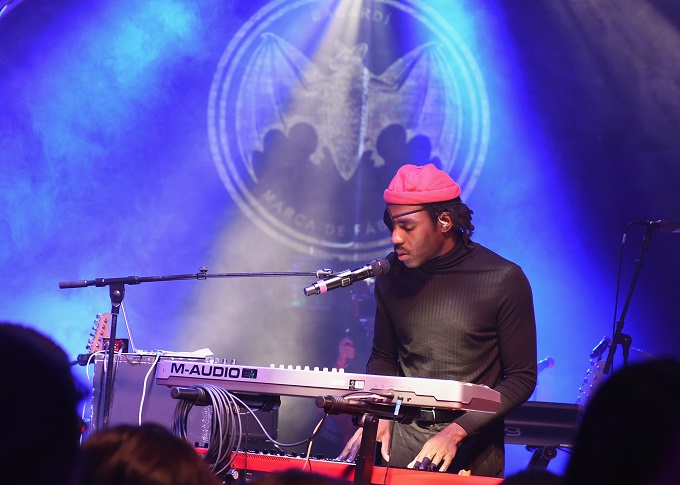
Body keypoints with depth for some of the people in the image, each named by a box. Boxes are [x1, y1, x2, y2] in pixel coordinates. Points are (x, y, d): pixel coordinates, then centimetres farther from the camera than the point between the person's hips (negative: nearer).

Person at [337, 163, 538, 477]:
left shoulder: (503, 280, -8)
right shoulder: (392, 273, 4)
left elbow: (521, 378, -5)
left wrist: (456, 432, -14)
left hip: (471, 447, -3)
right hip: (402, 438, 3)